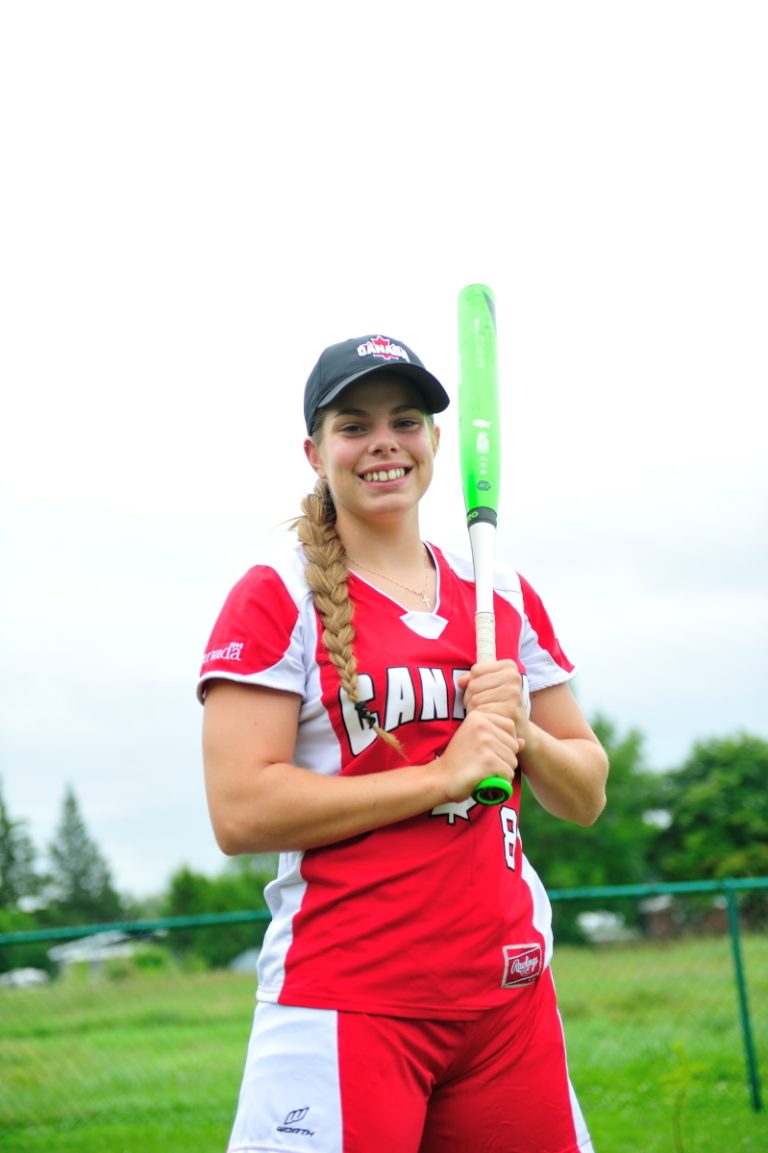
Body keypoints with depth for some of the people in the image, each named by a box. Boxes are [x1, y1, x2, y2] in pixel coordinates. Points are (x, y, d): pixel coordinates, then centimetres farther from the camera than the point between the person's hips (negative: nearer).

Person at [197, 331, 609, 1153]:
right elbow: (239, 813, -13)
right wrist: (445, 773, -15)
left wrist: (522, 735, -6)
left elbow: (586, 796, 16)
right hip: (345, 1000, -5)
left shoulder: (505, 596, 13)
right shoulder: (277, 595, -3)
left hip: (511, 994, 5)